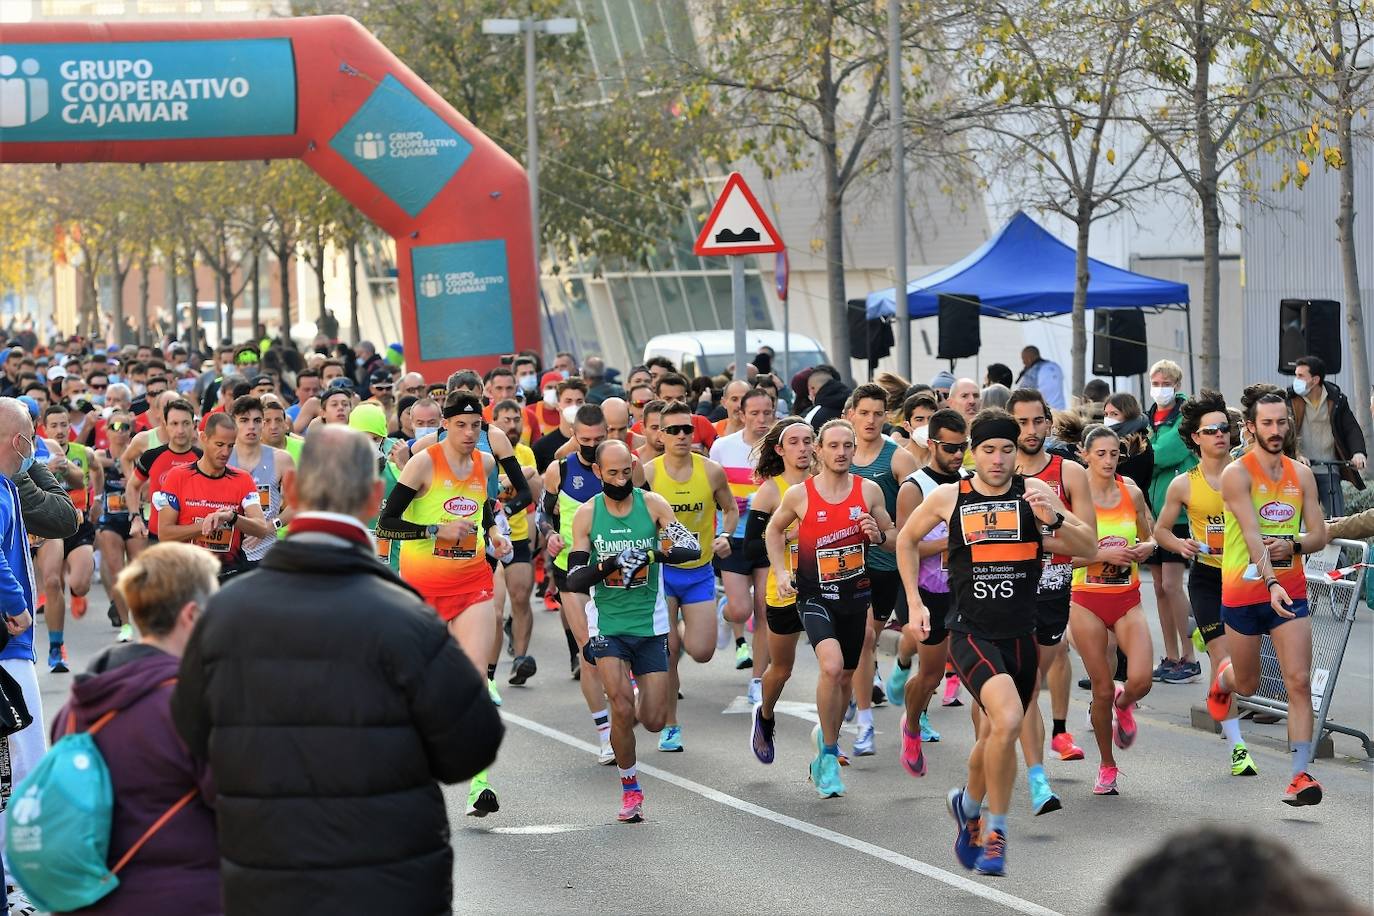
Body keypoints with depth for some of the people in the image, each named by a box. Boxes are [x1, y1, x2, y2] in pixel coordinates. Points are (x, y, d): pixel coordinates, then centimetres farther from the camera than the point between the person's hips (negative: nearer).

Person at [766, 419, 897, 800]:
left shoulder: (869, 491, -3)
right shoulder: (799, 495, -7)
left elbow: (893, 536, 8)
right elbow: (775, 529, 12)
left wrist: (878, 535, -14)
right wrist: (780, 571, 1)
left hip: (856, 595, 3)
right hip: (815, 596, -3)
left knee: (846, 677, 14)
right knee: (831, 666, -25)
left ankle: (826, 736, 43)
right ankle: (829, 755, -12)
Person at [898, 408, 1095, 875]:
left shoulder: (1033, 492, -1)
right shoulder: (949, 497, -1)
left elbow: (1087, 547, -5)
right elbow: (907, 539, 17)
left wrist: (1054, 520, -23)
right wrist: (914, 601, 11)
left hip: (1020, 635, 3)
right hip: (971, 632, -3)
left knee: (995, 737, 17)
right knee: (1007, 719, -25)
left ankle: (968, 803, 47)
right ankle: (995, 832, -10)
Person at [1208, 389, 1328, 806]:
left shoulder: (1301, 474, 5)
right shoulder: (1237, 474, -10)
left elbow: (1319, 537, 7)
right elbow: (1252, 533, -22)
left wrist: (1292, 545, -15)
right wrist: (1271, 583, -34)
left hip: (1291, 591, 3)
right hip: (1243, 593, -3)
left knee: (1299, 681, -11)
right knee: (1248, 685, 14)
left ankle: (1301, 775, -11)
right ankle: (1223, 679, 52)